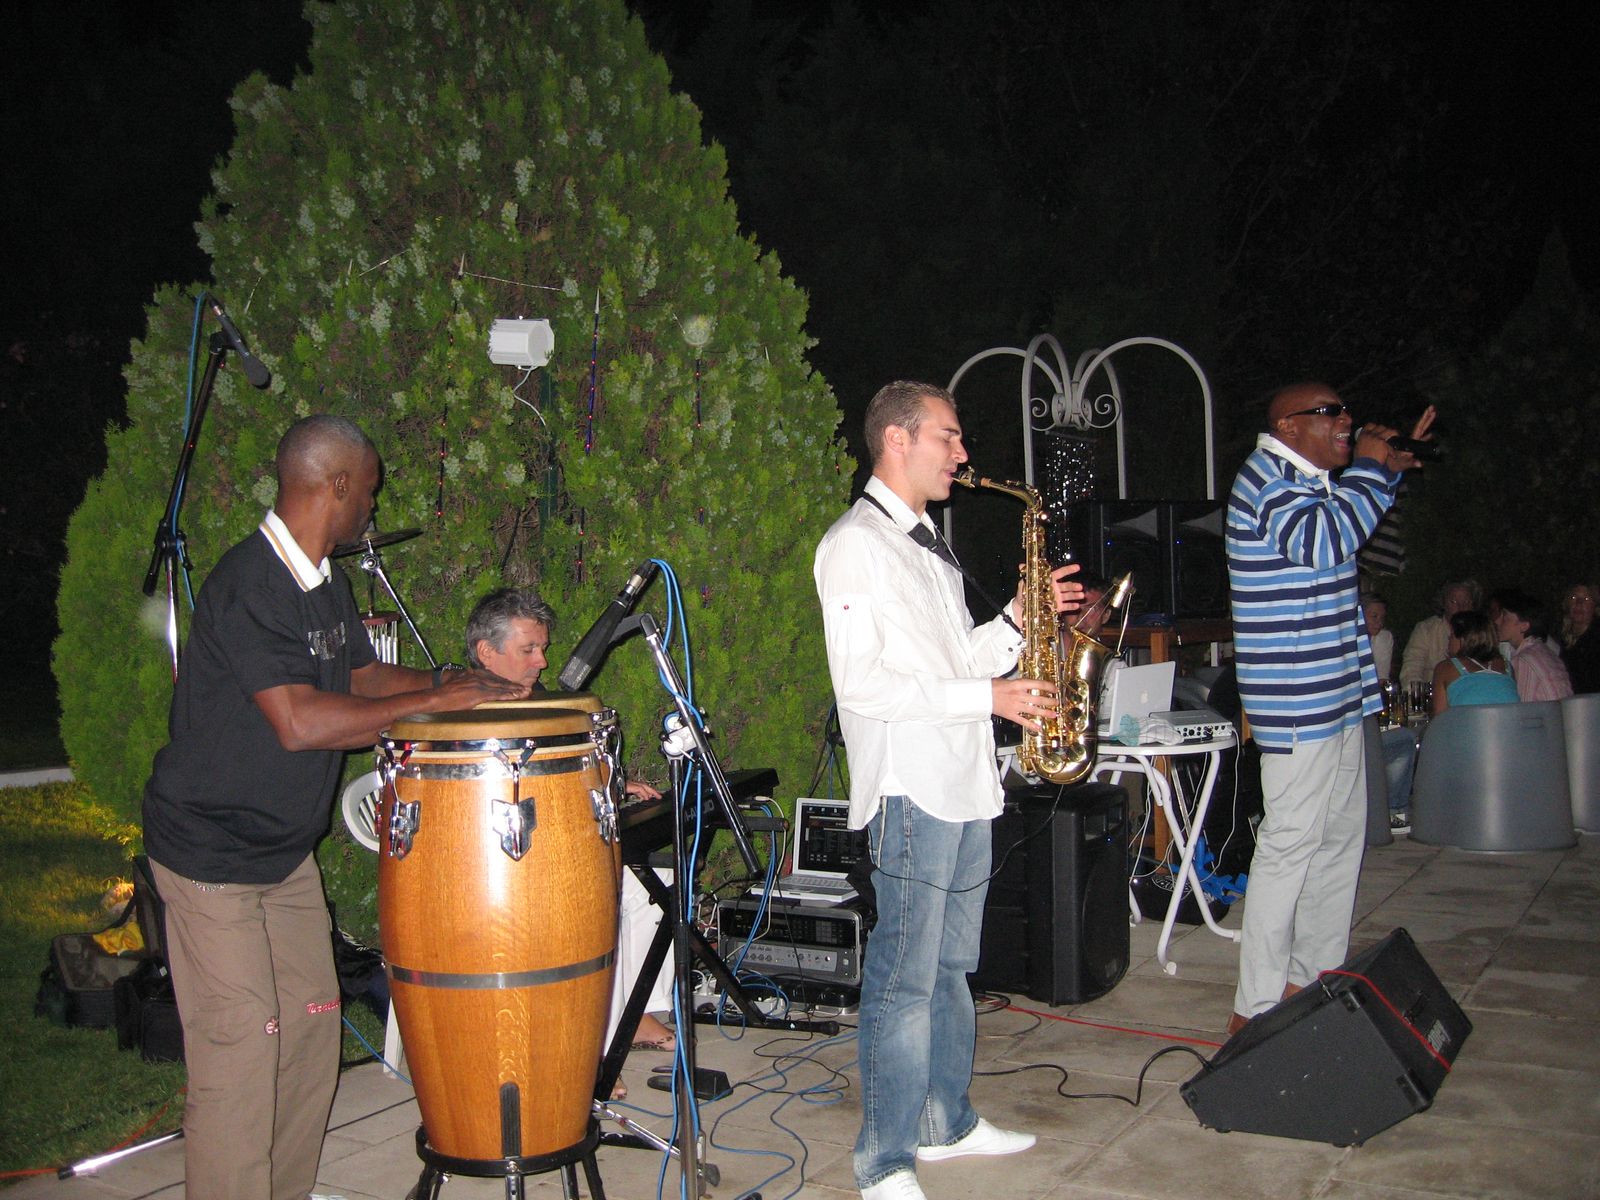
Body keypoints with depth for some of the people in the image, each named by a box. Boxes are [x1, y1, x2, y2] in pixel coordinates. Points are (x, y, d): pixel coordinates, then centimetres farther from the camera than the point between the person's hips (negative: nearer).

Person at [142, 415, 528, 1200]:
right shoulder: (249, 585, -24)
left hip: (286, 847, 9)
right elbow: (301, 722, -32)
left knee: (313, 1025, 14)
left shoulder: (325, 583, 6)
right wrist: (437, 701, -26)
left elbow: (364, 676, 16)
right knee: (240, 1051, -6)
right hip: (212, 851, -9)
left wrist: (461, 686, 1)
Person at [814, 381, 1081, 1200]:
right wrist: (985, 696, -18)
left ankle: (946, 1122, 29)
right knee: (904, 980, -4)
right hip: (910, 790, -9)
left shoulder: (925, 544, 19)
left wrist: (1019, 619, 6)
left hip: (964, 784, 9)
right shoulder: (856, 545, -10)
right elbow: (860, 680, -18)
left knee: (951, 967, 16)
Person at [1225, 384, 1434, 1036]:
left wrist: (1390, 464, 21)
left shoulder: (1306, 480, 17)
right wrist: (1370, 468, -16)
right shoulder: (1267, 479, -13)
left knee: (1341, 835, 16)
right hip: (1297, 701, -11)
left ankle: (1313, 976, 28)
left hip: (1338, 694, 11)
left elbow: (1347, 527, 36)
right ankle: (1256, 1007, -3)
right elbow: (1324, 544, -29)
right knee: (1290, 842, -9)